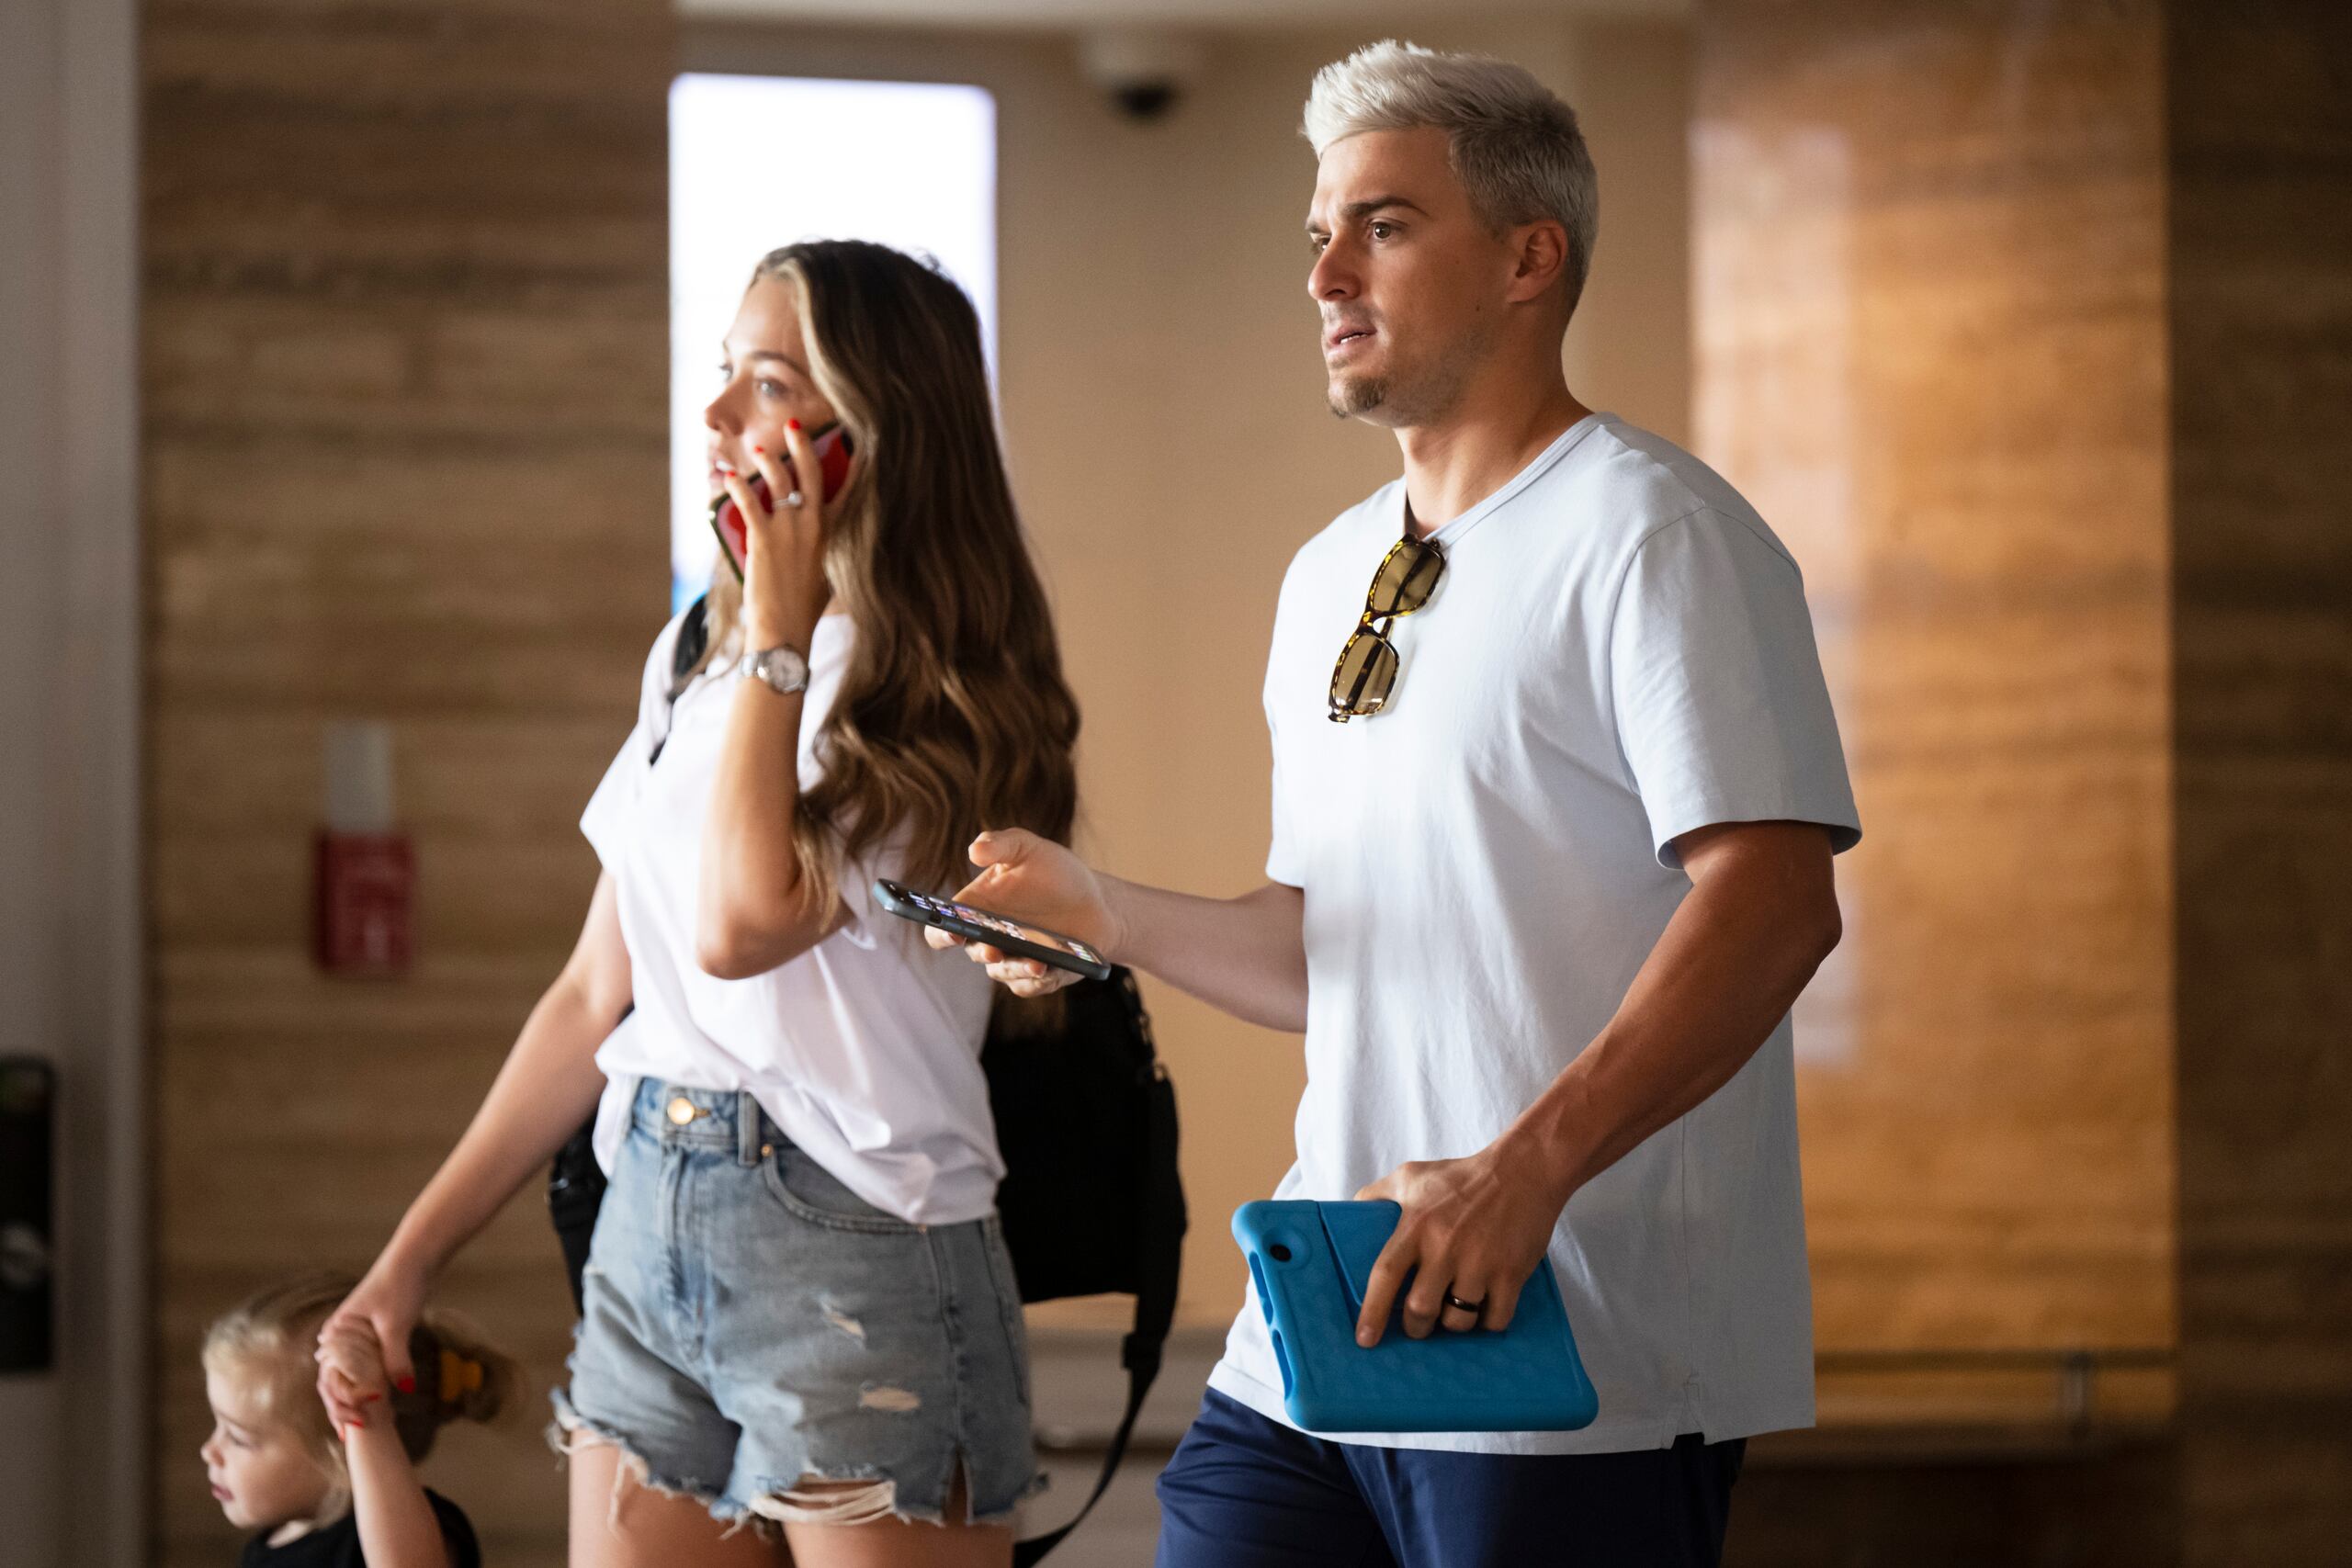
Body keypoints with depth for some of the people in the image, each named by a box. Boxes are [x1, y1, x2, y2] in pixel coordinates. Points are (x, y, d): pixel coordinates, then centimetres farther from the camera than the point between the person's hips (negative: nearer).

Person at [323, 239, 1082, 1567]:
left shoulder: (940, 696, -9)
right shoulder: (694, 657, 13)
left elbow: (743, 923, -23)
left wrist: (780, 633, -15)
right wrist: (412, 1256, 15)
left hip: (851, 1256, -7)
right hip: (648, 1237, 7)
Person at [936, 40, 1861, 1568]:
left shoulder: (1649, 533, -8)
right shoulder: (1332, 578, 19)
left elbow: (1774, 902, -18)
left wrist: (1527, 1168, -26)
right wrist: (1104, 911, 7)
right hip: (1317, 1345, 7)